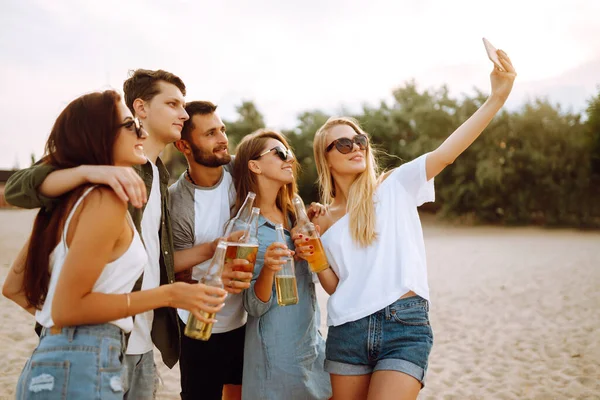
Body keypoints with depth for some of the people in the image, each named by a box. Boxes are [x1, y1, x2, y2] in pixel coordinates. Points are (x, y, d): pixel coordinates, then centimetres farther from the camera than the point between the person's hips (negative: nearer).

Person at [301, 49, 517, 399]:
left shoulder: (396, 186, 4)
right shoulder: (324, 220, 12)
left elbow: (445, 153, -11)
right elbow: (334, 286, 13)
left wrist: (497, 97, -21)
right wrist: (312, 256, -4)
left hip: (405, 327, -3)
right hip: (347, 332, 3)